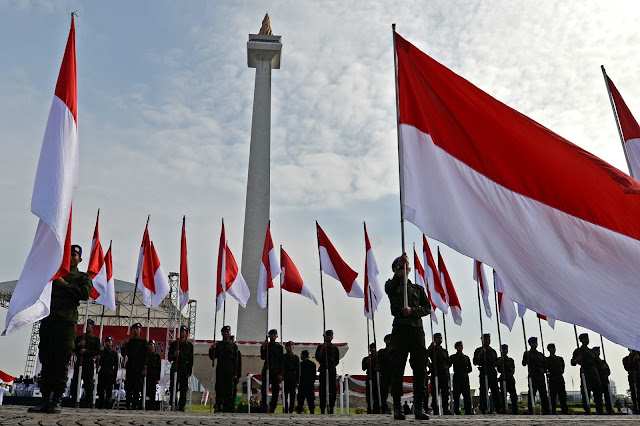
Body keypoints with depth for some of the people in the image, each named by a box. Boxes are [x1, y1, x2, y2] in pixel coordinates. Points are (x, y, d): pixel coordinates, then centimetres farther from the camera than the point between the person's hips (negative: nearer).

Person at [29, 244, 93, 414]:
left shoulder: (82, 277, 12)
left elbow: (85, 293, -6)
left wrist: (65, 284, -7)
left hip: (66, 321, -4)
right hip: (48, 319, 5)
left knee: (61, 361, -7)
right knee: (46, 360, 2)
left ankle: (57, 400, -4)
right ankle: (45, 399, 4)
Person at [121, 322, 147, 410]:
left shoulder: (144, 342, 7)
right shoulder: (129, 341, 16)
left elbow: (146, 356, 2)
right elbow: (123, 354, 11)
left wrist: (144, 368, -8)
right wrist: (125, 344, -4)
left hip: (139, 369, -3)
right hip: (130, 368, 3)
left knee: (137, 389, -7)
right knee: (128, 388, 1)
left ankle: (135, 406, -6)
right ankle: (128, 406, 6)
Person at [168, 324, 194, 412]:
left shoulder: (189, 345, 8)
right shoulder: (173, 344, 10)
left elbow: (191, 360, 5)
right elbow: (170, 358, 6)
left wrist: (189, 372, -4)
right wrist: (174, 355, -16)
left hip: (184, 370, 0)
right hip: (175, 369, 0)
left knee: (183, 390, -2)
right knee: (173, 389, -4)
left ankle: (181, 406, 3)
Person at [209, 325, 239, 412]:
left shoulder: (234, 345, 8)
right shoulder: (217, 345, 10)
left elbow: (236, 361, 5)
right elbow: (212, 358, 8)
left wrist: (235, 374, -3)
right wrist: (211, 350, -11)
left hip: (230, 372, 0)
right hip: (220, 372, 0)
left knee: (229, 392, -1)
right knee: (219, 391, -1)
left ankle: (227, 409, 4)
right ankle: (218, 408, 5)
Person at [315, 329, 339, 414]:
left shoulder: (335, 348, 15)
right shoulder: (320, 347, 8)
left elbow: (337, 360, 17)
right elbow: (318, 358, -5)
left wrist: (333, 365, 2)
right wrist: (322, 348, -11)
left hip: (332, 370, 3)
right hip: (323, 370, -2)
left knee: (332, 390, 0)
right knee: (322, 390, -6)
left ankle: (331, 409, 4)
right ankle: (322, 409, -4)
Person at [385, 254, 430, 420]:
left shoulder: (418, 289, 21)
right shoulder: (391, 286, 12)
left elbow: (427, 308, 10)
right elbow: (391, 286, -14)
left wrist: (412, 310, -10)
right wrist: (400, 264, -28)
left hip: (417, 330, 3)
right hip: (400, 329, -3)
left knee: (420, 370, 0)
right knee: (397, 369, -5)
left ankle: (419, 407, 5)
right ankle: (397, 408, 1)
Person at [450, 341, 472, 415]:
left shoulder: (466, 357, 19)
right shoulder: (453, 357, 8)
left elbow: (470, 368, 20)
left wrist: (465, 372, 8)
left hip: (465, 378, 3)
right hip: (457, 378, -3)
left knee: (467, 396, -3)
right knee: (456, 396, -5)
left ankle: (468, 412, 0)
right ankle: (456, 412, -4)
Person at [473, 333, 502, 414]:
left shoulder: (493, 351, 20)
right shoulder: (478, 350, 4)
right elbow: (475, 362, -5)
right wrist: (480, 353, -14)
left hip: (493, 373, 5)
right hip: (484, 373, -5)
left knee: (496, 391, 3)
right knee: (484, 392, -7)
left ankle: (499, 409, 5)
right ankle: (484, 410, -5)